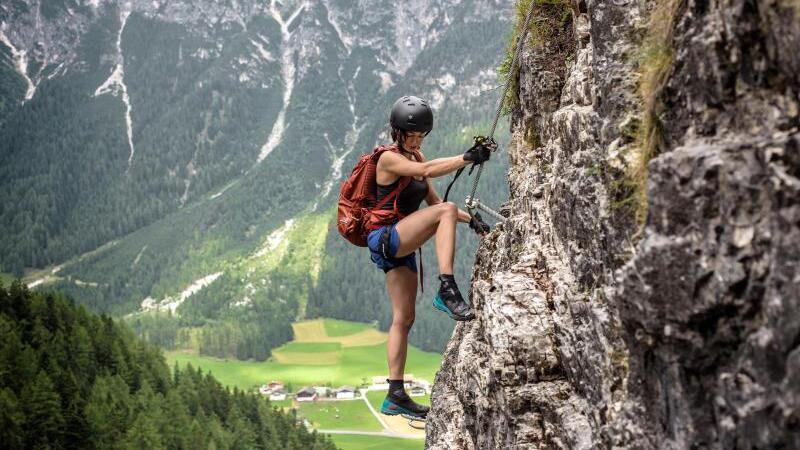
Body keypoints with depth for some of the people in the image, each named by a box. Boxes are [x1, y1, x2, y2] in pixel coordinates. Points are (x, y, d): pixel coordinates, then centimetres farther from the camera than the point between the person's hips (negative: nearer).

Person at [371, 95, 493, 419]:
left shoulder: (415, 157, 16)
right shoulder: (388, 159, -10)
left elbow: (432, 202, 17)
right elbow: (426, 171, -28)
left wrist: (470, 220, 4)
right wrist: (467, 158, -35)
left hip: (401, 248, 9)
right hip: (384, 238, -9)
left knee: (404, 318, 7)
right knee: (446, 210, -26)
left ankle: (395, 396, 10)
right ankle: (448, 292, -34)